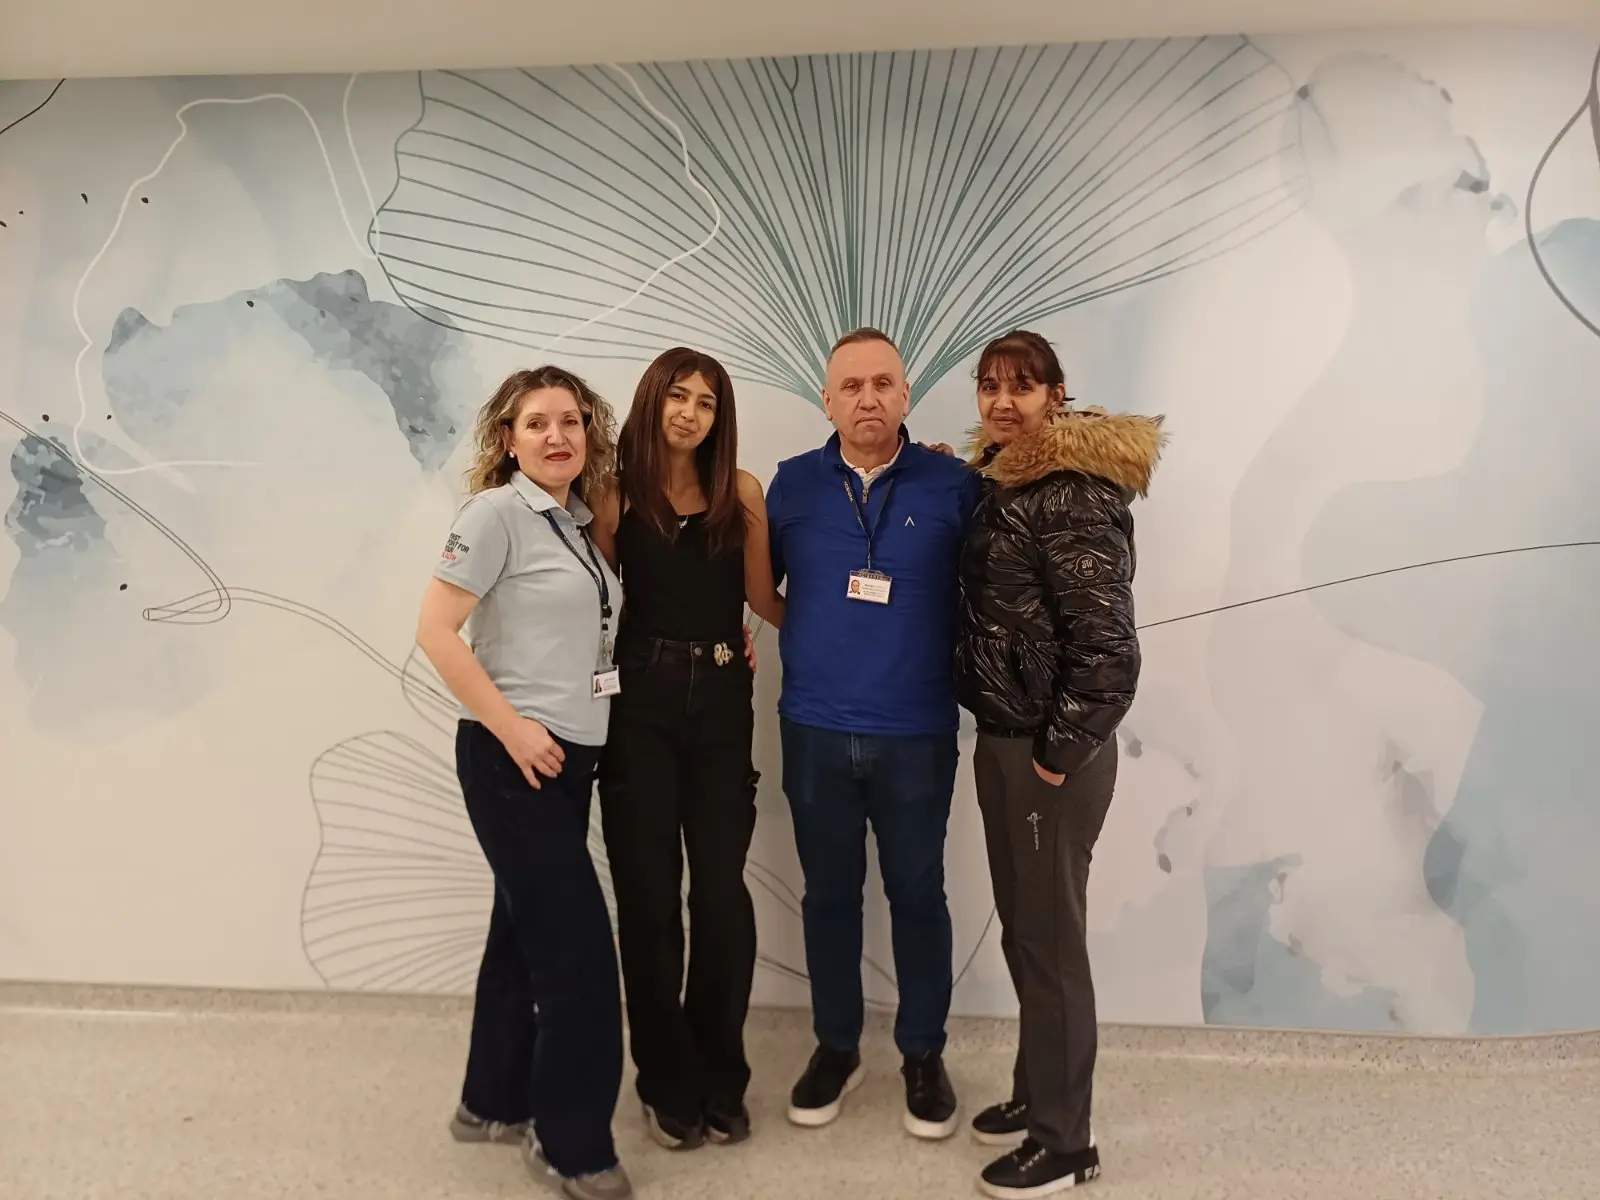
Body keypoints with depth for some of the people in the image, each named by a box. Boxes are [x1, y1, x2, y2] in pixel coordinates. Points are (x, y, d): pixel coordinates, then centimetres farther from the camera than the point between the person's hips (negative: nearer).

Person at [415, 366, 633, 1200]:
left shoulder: (580, 524, 11)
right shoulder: (497, 513, -11)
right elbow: (435, 630, -17)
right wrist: (513, 729, -19)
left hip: (571, 756, 8)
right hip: (514, 758, -8)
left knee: (526, 933, 17)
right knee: (578, 947, -4)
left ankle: (494, 1102, 34)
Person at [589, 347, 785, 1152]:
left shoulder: (741, 493, 3)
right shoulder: (617, 496, 1)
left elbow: (764, 598, 0)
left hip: (721, 703, 1)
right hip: (640, 704, 0)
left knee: (722, 891, 4)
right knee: (649, 893, 7)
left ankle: (721, 1080, 23)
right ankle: (669, 1084, 24)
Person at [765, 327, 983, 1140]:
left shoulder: (954, 485, -4)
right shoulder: (791, 485, 2)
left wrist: (968, 680, -7)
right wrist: (806, 642, 5)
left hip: (917, 735, -1)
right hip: (814, 731, 2)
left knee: (917, 894, 12)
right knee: (829, 892, 15)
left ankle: (923, 1055, 31)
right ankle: (835, 1047, 34)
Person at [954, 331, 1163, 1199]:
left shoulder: (1073, 495, -18)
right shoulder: (1005, 482, 10)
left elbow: (1108, 646, -23)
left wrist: (1059, 753, -17)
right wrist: (1008, 742, 10)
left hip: (1049, 752, -8)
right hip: (1003, 740, 8)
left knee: (1051, 940, 5)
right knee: (1022, 931, 19)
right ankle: (1036, 1095, 37)